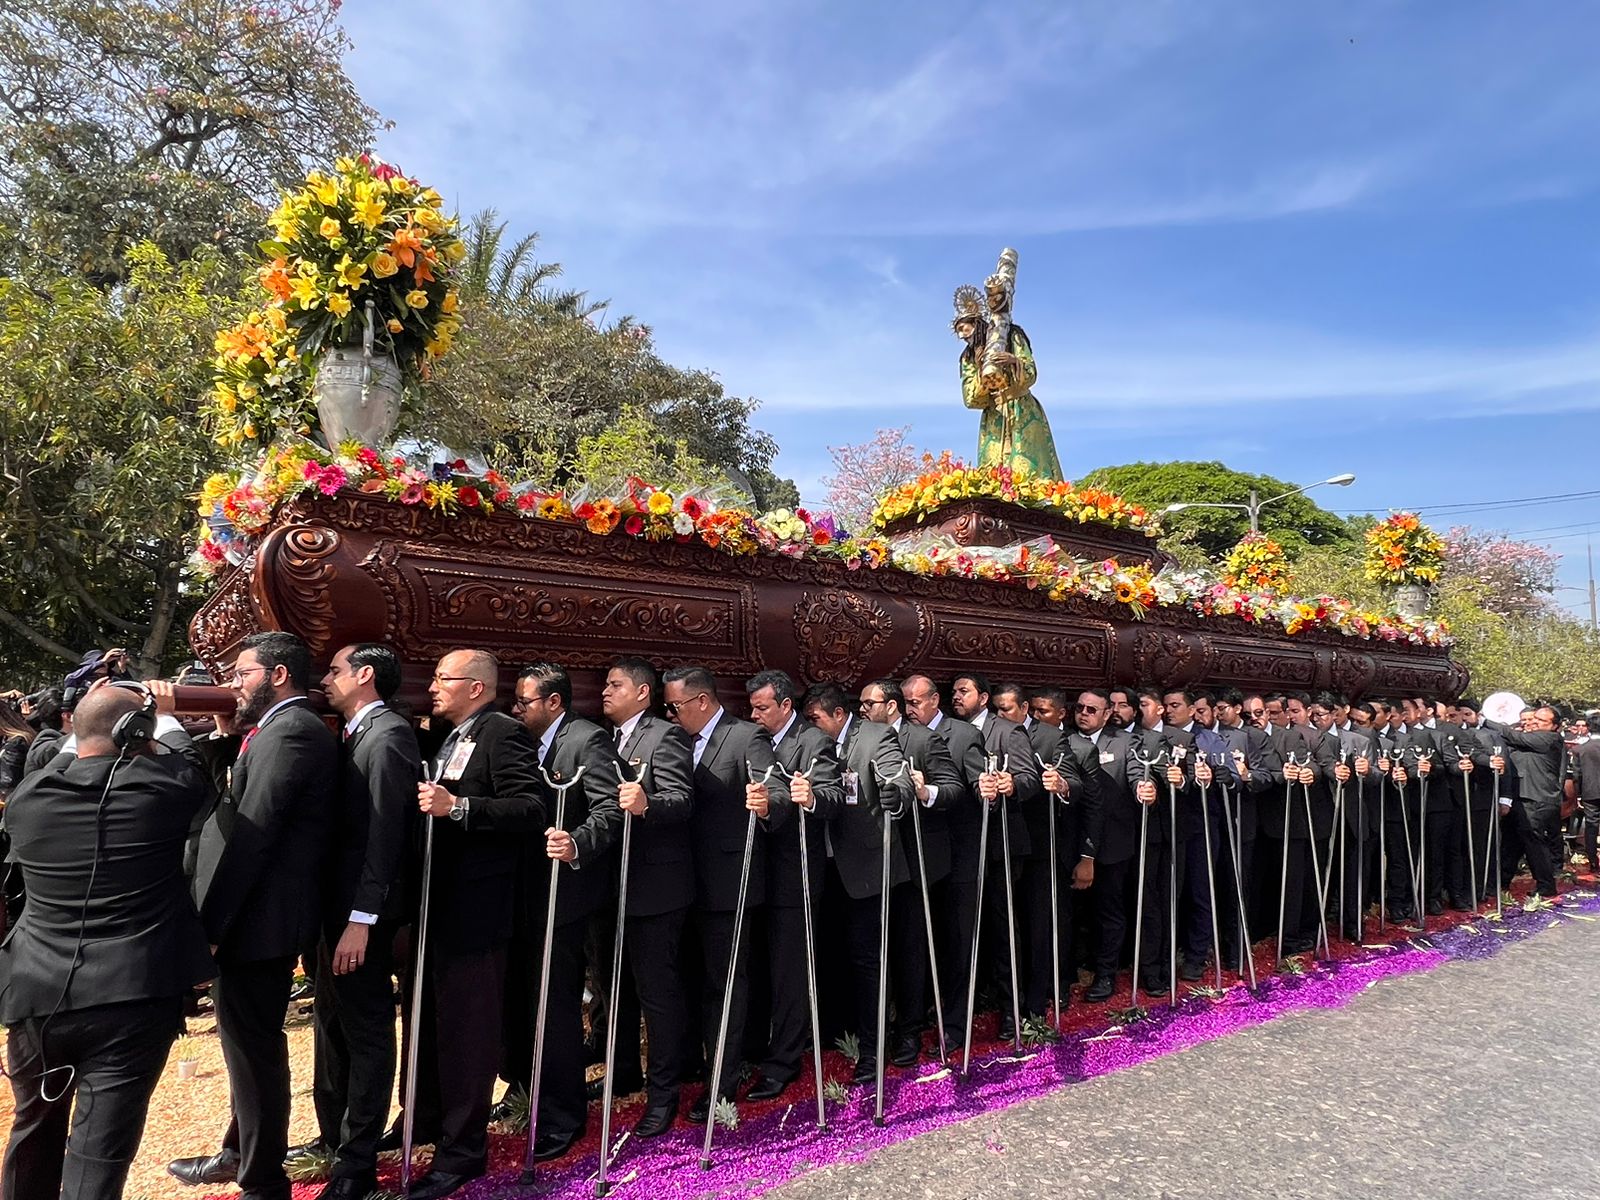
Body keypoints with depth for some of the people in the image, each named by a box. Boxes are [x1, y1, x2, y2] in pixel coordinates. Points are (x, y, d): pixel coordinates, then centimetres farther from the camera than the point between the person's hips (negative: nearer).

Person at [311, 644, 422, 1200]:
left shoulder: (388, 736, -17)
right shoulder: (358, 736, 13)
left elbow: (385, 832, -22)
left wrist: (361, 918, -23)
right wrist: (336, 914, 11)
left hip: (361, 912, -10)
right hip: (337, 904, 10)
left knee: (366, 1031, 4)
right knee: (332, 1024, 21)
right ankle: (332, 1138, 38)